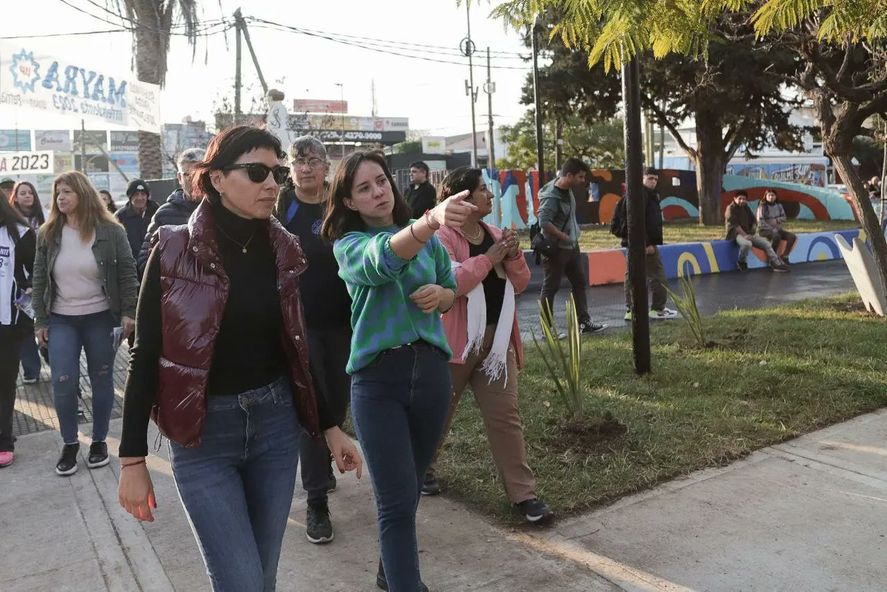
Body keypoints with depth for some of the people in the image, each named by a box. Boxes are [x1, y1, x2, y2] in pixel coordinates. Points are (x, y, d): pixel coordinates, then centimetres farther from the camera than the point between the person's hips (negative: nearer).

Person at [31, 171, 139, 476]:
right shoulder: (48, 234, 2)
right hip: (61, 320, 2)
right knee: (63, 382, -3)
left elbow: (127, 273, -5)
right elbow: (39, 279, 5)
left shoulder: (110, 230, -6)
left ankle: (99, 441, 23)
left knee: (101, 380, 7)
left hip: (99, 317, -2)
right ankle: (69, 444, 15)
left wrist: (128, 312, -11)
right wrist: (40, 320, 2)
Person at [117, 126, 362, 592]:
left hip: (276, 423, 4)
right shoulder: (175, 250, -10)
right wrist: (132, 459, -8)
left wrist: (330, 427, 10)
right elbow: (145, 355, -7)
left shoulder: (284, 250, 2)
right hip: (202, 434, -3)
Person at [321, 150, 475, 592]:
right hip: (377, 378, -4)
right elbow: (382, 260, -30)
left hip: (431, 369, 4)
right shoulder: (348, 245, -6)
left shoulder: (427, 237, 6)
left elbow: (451, 291, 18)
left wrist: (438, 295, -8)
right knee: (398, 500, -7)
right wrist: (431, 220, -50)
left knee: (409, 488, 19)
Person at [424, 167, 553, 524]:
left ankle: (523, 492, 8)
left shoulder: (496, 235, 10)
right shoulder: (442, 237, -11)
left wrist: (514, 256, -8)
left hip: (496, 338, 5)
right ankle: (422, 468, 38)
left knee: (505, 414, 3)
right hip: (456, 340, -5)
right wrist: (489, 258, -20)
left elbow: (520, 284, 11)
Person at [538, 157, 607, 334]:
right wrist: (564, 237, -21)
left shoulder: (567, 189, 5)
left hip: (572, 246, 9)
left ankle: (583, 321, 23)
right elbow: (544, 222, -32)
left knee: (580, 283, 14)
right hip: (556, 249, -9)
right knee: (550, 288, 0)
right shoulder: (552, 197, -22)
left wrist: (574, 237, 13)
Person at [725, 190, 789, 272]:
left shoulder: (746, 208, 17)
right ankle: (741, 262, -15)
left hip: (748, 234, 8)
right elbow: (734, 225, -15)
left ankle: (776, 264, 0)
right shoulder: (731, 208, -6)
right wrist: (744, 235, -20)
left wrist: (752, 231, 3)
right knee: (747, 244, -39)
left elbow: (753, 221, 21)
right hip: (736, 235, -8)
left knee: (766, 243, -3)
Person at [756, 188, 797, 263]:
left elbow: (783, 218, 9)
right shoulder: (762, 206, -8)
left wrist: (775, 221, -12)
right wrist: (772, 229, -20)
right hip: (765, 230, -6)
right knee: (776, 236, -37)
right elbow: (760, 222, -15)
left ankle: (784, 256, -4)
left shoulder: (779, 206, 10)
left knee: (793, 236, -14)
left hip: (777, 229, 6)